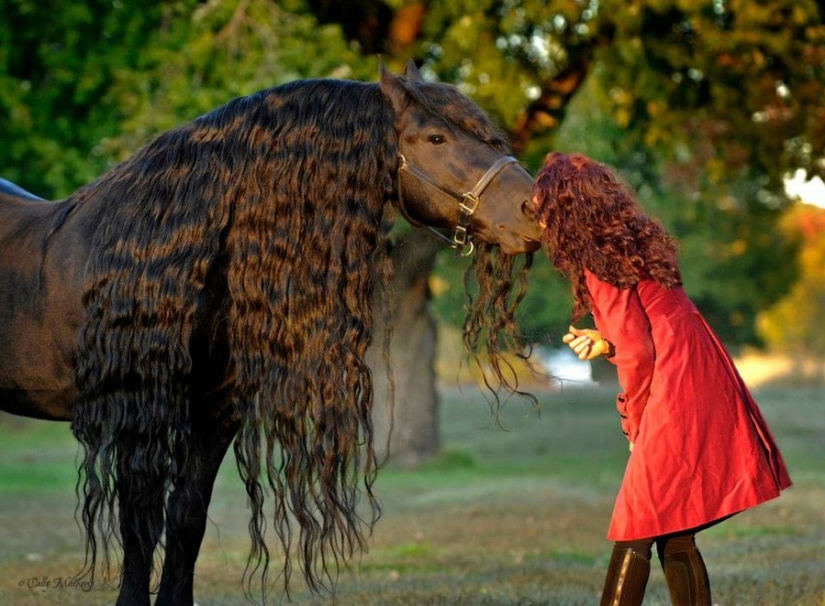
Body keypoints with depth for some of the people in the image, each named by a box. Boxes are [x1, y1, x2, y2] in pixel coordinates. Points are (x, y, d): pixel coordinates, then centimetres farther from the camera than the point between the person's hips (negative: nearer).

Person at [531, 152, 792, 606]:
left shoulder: (598, 265, -11)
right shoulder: (629, 245, 16)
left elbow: (638, 352, -14)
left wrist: (634, 422, -2)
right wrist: (607, 344, 9)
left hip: (674, 399, -9)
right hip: (705, 388, 9)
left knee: (634, 535, -4)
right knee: (675, 538, 10)